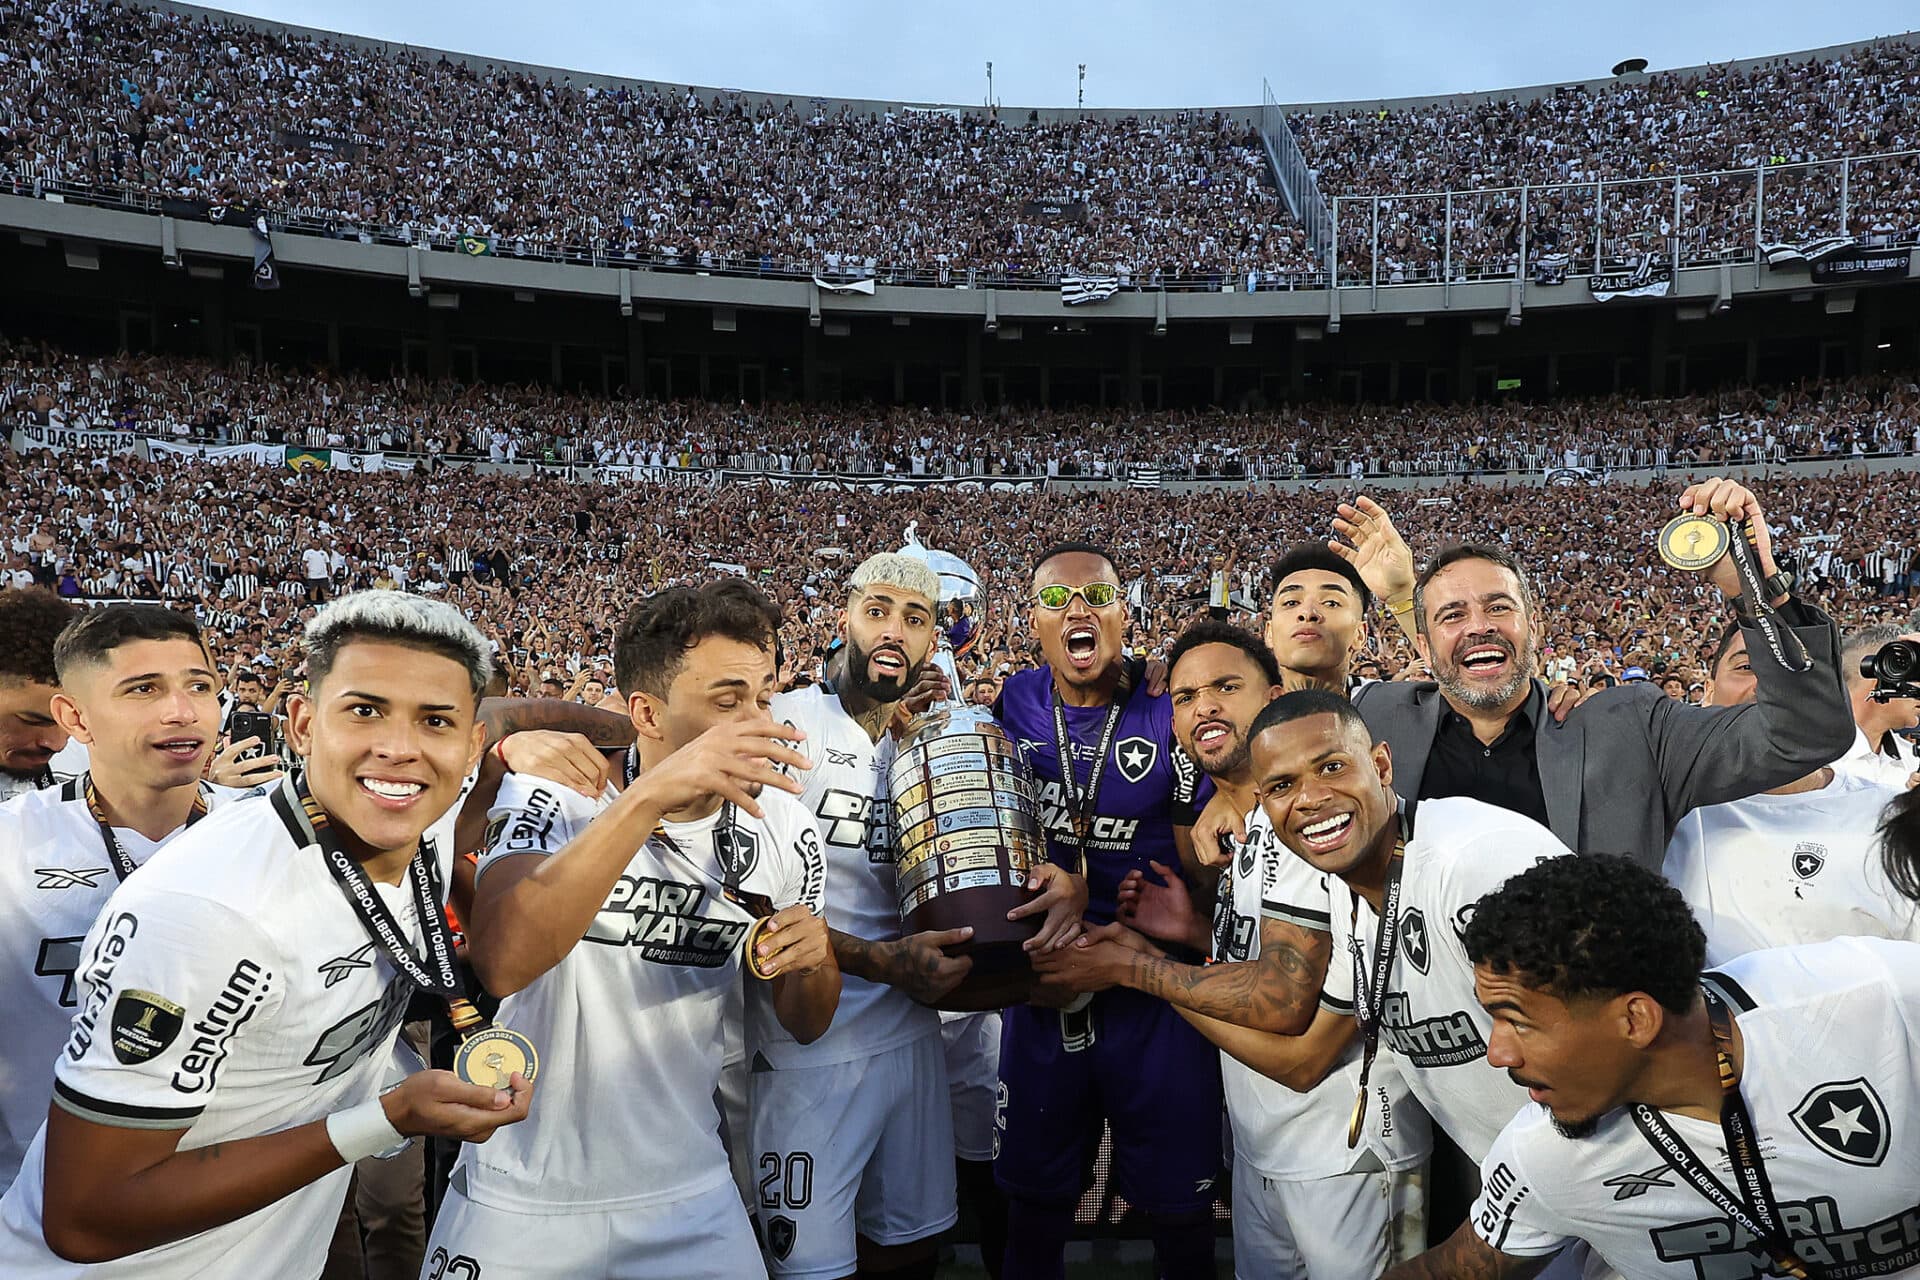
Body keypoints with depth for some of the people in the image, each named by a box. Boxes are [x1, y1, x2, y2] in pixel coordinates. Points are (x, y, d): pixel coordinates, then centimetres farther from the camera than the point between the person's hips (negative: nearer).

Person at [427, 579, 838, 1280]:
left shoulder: (785, 829, -7)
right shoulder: (552, 793, -17)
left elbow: (803, 1025, 4)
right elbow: (498, 963, -36)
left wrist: (813, 964, -19)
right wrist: (647, 796, -43)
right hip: (522, 1200, -2)